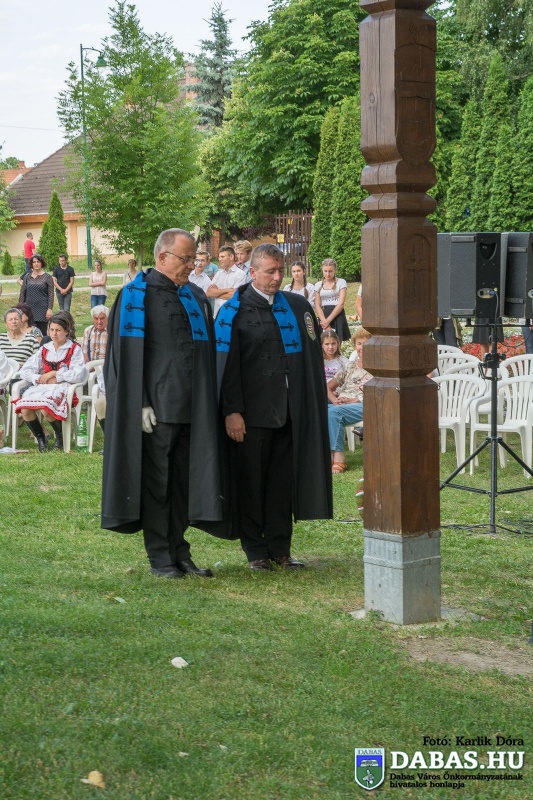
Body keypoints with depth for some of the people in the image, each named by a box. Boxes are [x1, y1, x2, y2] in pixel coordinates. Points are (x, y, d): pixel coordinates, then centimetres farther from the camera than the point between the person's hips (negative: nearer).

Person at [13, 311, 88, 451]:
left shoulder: (74, 349, 6)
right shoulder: (44, 349, 19)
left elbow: (80, 374, -10)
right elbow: (25, 371, 12)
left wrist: (54, 374, -8)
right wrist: (40, 379, -7)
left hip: (63, 387, -4)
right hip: (43, 386, 4)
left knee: (46, 409, -35)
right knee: (25, 409, -26)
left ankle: (60, 435, -4)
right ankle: (40, 438, -1)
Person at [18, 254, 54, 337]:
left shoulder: (47, 277, -1)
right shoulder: (27, 277, 8)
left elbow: (51, 294, -4)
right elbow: (22, 293, 9)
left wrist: (50, 309, -11)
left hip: (42, 310, -3)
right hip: (30, 309, 3)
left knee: (42, 333, 1)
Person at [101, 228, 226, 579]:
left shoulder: (196, 296, 13)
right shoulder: (136, 296, -5)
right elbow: (127, 356, -9)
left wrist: (207, 403, 10)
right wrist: (141, 405, -14)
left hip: (191, 407, 6)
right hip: (155, 408, -6)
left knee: (183, 482, 10)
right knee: (156, 482, 1)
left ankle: (179, 552, 19)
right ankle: (159, 557, 10)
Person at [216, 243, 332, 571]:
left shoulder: (298, 306, 10)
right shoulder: (234, 312, -3)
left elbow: (312, 355, 15)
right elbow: (226, 365, -7)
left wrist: (312, 404, 8)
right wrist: (232, 411, -14)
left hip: (289, 409, 4)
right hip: (251, 412, -4)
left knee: (283, 479, 9)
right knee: (251, 482, 3)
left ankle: (280, 548, 18)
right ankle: (255, 550, 13)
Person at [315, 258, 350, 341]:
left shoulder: (341, 282, 4)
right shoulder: (318, 285, 13)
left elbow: (341, 304, -5)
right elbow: (317, 306, 6)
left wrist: (328, 320, -12)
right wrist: (324, 320, -12)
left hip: (337, 317, -2)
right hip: (323, 316, 2)